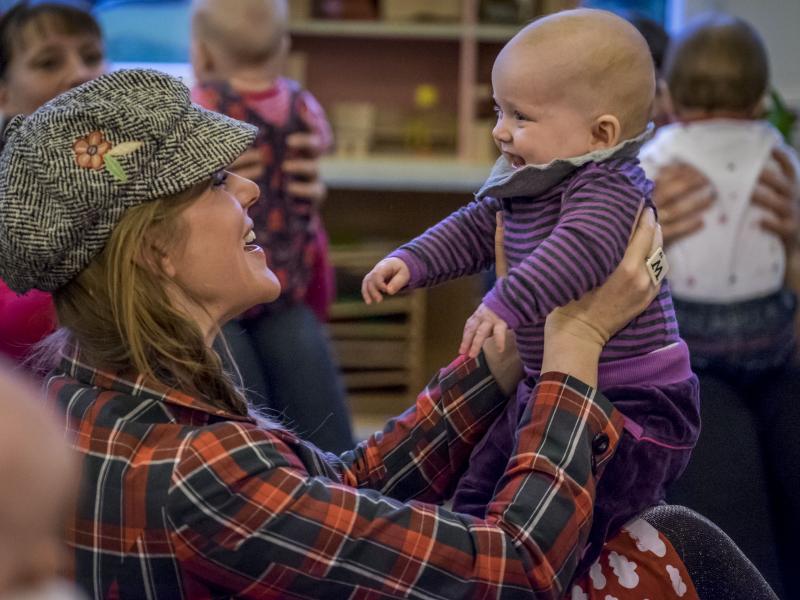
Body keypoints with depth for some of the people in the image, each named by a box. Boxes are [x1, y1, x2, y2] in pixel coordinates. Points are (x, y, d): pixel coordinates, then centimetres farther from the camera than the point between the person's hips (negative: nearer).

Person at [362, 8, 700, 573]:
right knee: (482, 482, 22)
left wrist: (508, 303, -49)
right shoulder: (520, 187, 8)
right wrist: (411, 261, 7)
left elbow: (581, 249, -40)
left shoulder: (610, 189, -23)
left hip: (634, 401, -10)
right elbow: (474, 229, 21)